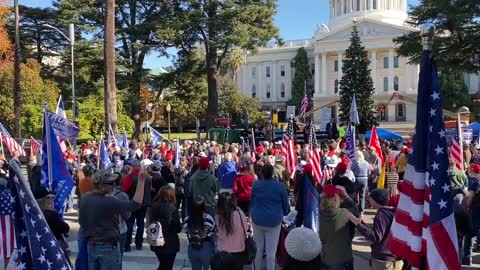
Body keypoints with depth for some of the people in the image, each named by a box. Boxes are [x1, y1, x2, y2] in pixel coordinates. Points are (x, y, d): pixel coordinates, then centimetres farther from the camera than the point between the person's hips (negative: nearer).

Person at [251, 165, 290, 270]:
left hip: (257, 219, 2)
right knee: (271, 251, 4)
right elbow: (285, 204, 2)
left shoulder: (256, 185, -4)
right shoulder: (280, 186, -9)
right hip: (274, 221, -2)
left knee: (258, 248, 14)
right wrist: (283, 214, 21)